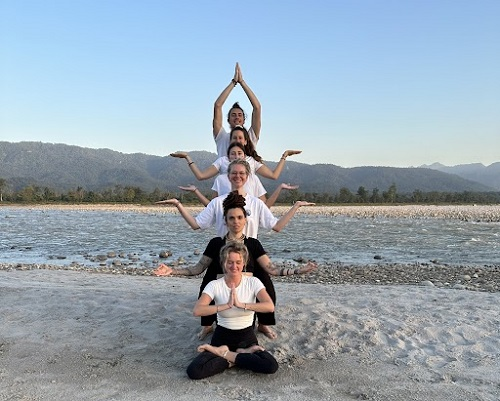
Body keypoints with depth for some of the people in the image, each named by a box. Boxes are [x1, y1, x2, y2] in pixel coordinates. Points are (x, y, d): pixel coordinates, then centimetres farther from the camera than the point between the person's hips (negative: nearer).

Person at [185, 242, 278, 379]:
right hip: (222, 337, 0)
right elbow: (197, 311, -23)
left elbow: (270, 306, -22)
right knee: (193, 371, -24)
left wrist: (241, 304, -31)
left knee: (271, 366, -27)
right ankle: (242, 354, -6)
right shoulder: (214, 285, -8)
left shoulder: (253, 282, -6)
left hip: (247, 337, 1)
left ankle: (226, 354, -6)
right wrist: (227, 305, -30)